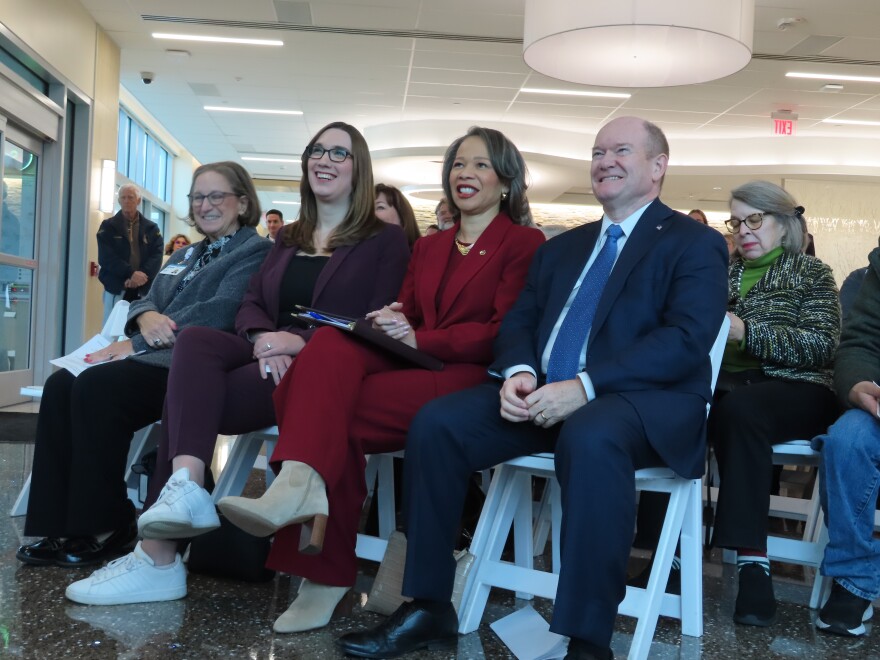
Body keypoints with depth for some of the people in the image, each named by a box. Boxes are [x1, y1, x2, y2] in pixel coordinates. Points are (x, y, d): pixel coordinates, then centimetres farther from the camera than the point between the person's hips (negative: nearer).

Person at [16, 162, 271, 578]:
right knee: (61, 384, -18)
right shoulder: (183, 257, 28)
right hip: (154, 357, 8)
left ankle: (106, 528, -18)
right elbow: (146, 301, 19)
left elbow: (220, 312, -14)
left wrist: (136, 343, -16)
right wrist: (147, 316, -10)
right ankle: (62, 524, -17)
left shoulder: (254, 252, 1)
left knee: (97, 385, -29)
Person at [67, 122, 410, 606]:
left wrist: (302, 341, -20)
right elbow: (250, 306, 14)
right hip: (272, 360, 5)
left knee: (192, 394, -26)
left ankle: (159, 557, -28)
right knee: (195, 340, -28)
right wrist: (264, 337, -12)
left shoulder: (384, 240, 6)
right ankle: (185, 488, -46)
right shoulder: (288, 239, 25)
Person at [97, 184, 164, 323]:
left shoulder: (152, 228, 11)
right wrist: (131, 273, -18)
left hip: (143, 289, 1)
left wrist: (142, 275, -18)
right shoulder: (108, 226, 7)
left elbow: (157, 256, 0)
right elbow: (106, 257, -5)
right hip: (116, 288, -1)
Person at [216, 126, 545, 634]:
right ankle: (299, 487, -43)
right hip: (416, 366, 5)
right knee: (334, 343, -28)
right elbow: (405, 313, 19)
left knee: (332, 409, -27)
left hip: (474, 382, -5)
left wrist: (419, 339, -18)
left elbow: (507, 334, -7)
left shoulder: (524, 244, 5)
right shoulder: (429, 248, 26)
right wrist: (387, 322, -7)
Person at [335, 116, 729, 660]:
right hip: (545, 393, 6)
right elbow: (520, 321, 17)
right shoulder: (562, 247, 24)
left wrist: (585, 385, -23)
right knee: (436, 422, -15)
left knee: (590, 439, -40)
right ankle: (430, 608, -7)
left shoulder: (695, 243, 4)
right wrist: (519, 372, -9)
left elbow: (688, 339, -12)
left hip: (643, 399, -5)